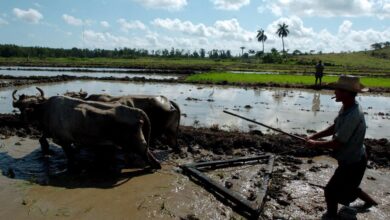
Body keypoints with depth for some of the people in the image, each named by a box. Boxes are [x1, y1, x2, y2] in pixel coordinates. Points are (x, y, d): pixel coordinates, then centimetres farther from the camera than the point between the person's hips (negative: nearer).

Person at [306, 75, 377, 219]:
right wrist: (314, 136, -4)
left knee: (331, 191, 3)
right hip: (354, 159, 9)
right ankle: (371, 203, 53)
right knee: (347, 187, 30)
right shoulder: (347, 107, -5)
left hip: (352, 163, -9)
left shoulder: (353, 116, -35)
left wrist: (315, 144, -17)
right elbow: (334, 127, 6)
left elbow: (337, 143, -31)